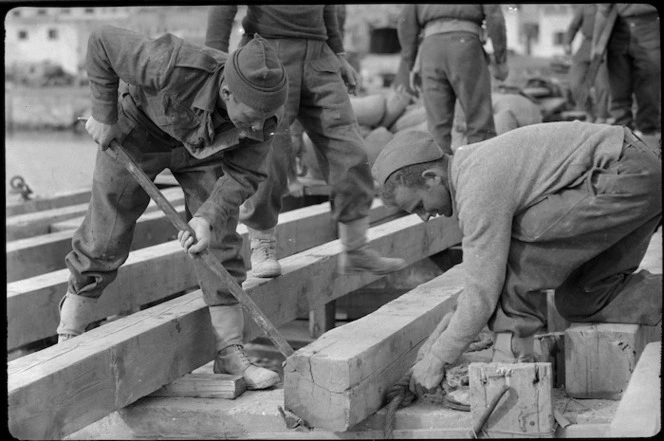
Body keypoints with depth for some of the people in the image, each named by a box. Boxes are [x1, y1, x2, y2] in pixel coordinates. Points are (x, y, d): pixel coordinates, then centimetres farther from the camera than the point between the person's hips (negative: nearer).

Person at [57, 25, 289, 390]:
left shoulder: (261, 114, -30)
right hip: (137, 130, -3)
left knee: (219, 240, -9)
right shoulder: (172, 67, -44)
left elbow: (243, 176, -21)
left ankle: (230, 354, -2)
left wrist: (208, 218, -37)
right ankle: (67, 342, 15)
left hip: (202, 148, 3)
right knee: (104, 240, 1)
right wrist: (103, 114, -23)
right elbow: (103, 41, -31)